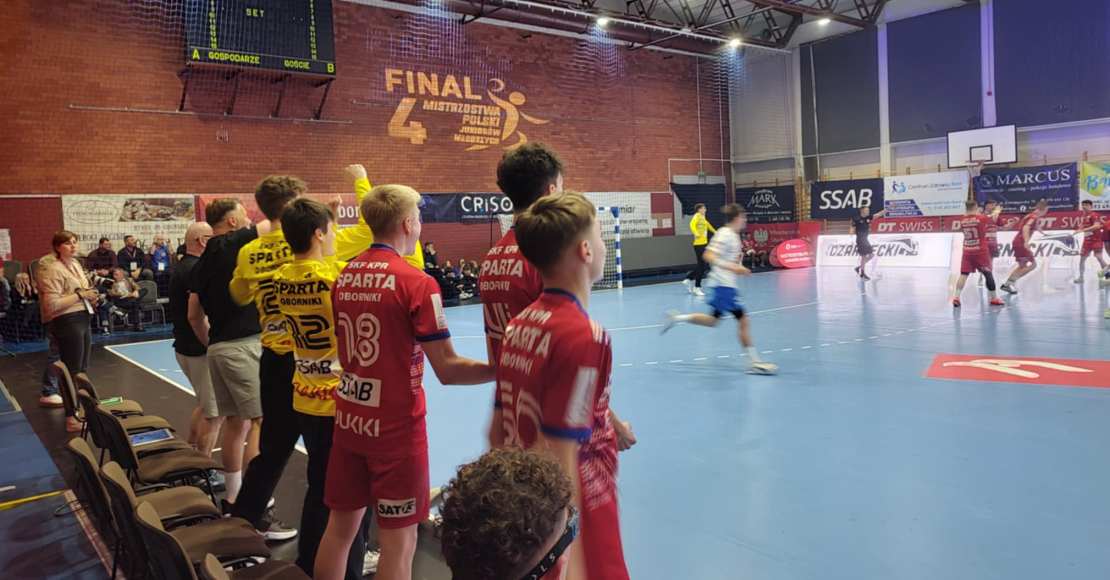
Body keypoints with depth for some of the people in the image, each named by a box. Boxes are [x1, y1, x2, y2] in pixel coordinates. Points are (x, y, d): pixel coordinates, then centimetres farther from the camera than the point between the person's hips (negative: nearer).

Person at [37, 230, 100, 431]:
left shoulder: (75, 263, 14)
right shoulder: (52, 269, -14)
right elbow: (52, 304, -21)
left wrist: (90, 298, 8)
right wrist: (80, 295, -18)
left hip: (83, 319, 9)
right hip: (67, 322, -9)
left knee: (82, 369, 15)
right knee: (72, 371, -4)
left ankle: (80, 408, 26)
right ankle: (71, 418, 4)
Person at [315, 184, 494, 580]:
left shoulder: (345, 276, 4)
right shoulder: (416, 283, -15)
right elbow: (448, 370, -16)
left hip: (349, 418, 7)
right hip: (395, 426, -6)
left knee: (341, 526, 17)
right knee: (398, 540, 6)